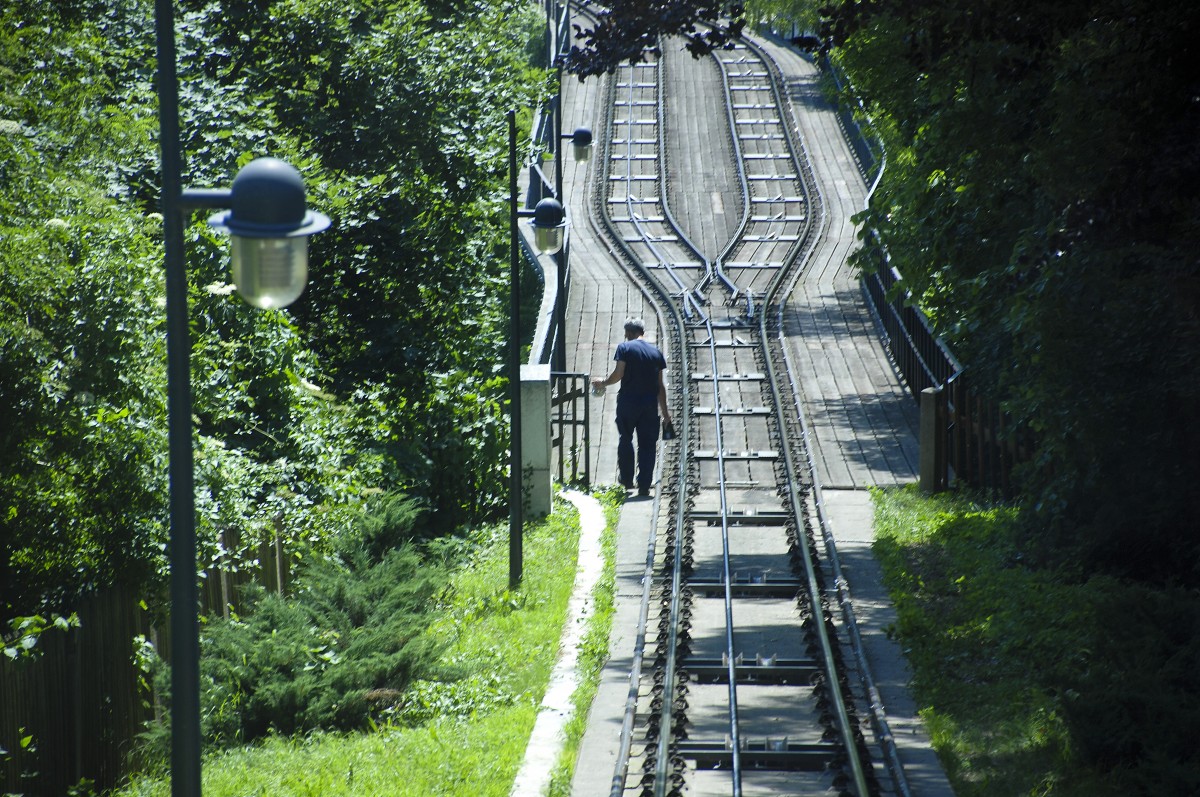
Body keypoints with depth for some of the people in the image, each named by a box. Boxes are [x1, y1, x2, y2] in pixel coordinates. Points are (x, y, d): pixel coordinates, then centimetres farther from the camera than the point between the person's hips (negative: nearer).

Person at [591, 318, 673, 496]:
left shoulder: (624, 347, -2)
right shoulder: (655, 352, 9)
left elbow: (618, 374, -11)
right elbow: (660, 385, 9)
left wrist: (603, 383, 9)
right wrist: (665, 411, 14)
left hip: (628, 401, -2)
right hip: (650, 403, 2)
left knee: (625, 440, 15)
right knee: (647, 444, 6)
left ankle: (626, 480, 16)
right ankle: (644, 485, 2)